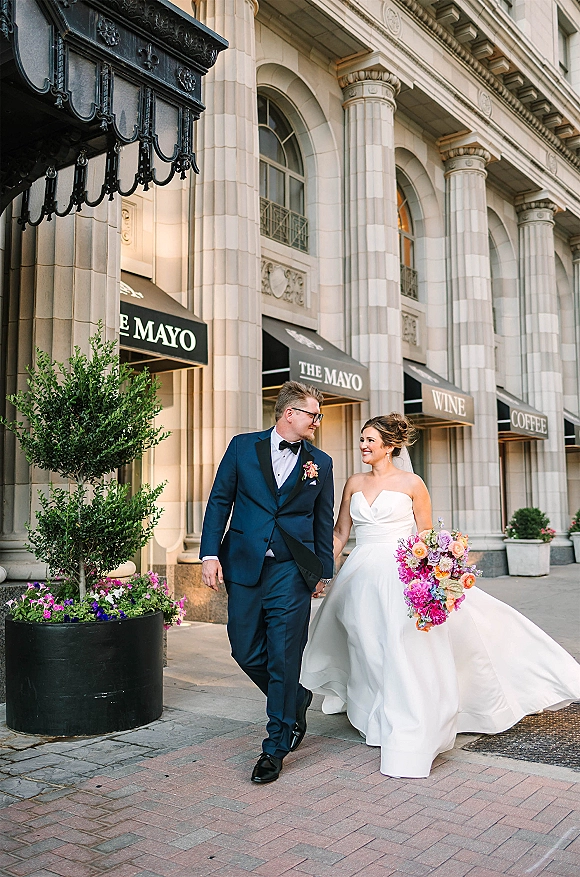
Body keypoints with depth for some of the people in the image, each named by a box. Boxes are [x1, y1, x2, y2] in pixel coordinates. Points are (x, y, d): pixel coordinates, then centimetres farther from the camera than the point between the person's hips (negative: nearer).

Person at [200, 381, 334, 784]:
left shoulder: (320, 462, 6)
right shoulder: (243, 447, 4)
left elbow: (324, 521, 12)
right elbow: (219, 501, 4)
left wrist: (324, 570, 12)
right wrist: (210, 553, -5)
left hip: (291, 572, -1)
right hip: (244, 567, 1)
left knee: (284, 659, -1)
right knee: (246, 652, 8)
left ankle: (276, 747, 14)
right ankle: (296, 699, 35)